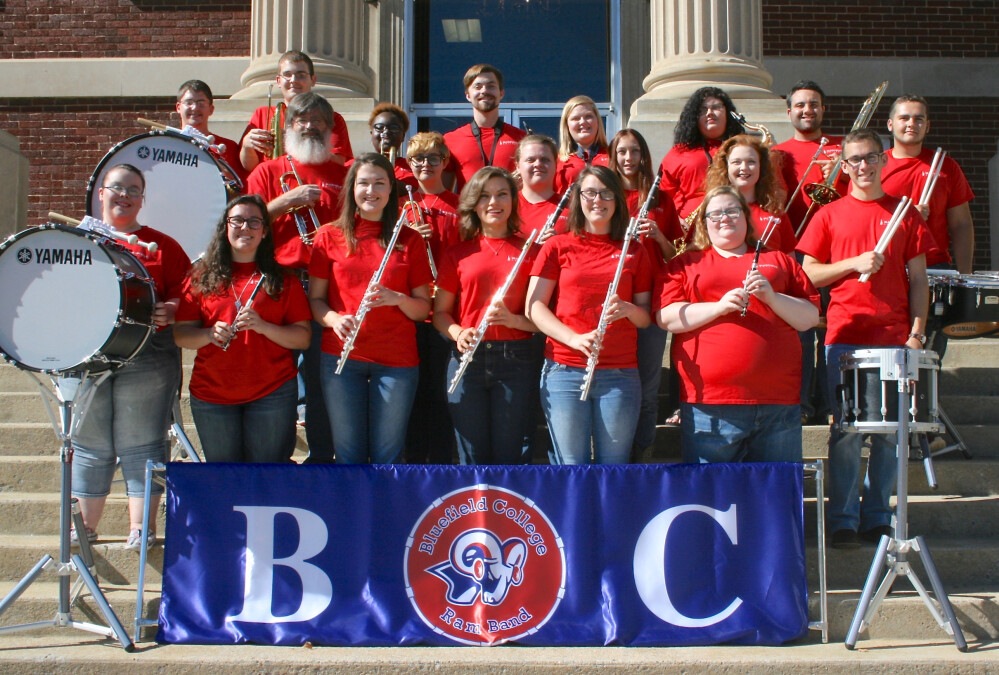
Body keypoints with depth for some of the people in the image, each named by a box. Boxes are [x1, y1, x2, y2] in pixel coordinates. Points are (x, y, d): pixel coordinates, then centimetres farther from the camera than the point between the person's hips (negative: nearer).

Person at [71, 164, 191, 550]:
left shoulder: (161, 246, 7)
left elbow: (186, 296, 3)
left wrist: (168, 312, -16)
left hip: (147, 358, -2)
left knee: (142, 445, -1)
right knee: (89, 447, 9)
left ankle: (139, 530, 7)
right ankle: (84, 529, 21)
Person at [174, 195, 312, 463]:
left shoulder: (282, 279, 4)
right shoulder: (203, 277, 6)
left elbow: (303, 338, -2)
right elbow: (181, 335, 4)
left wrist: (263, 326, -18)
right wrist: (210, 334, -16)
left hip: (272, 393, -1)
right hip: (211, 395, 1)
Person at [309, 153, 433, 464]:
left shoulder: (409, 240, 5)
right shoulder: (330, 237, 6)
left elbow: (423, 308, 5)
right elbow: (315, 298, 6)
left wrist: (397, 298, -16)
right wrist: (333, 319, -14)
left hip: (397, 361, 0)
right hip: (341, 356, 0)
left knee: (387, 455, 4)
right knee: (349, 453, 6)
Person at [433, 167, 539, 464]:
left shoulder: (531, 251, 5)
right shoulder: (457, 253, 9)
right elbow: (440, 311, 10)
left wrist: (513, 319, -17)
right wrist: (458, 333, -10)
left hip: (515, 359, -1)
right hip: (467, 360, 1)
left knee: (510, 457, 3)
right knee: (473, 458, 6)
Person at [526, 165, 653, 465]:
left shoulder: (634, 251, 12)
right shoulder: (558, 246, 7)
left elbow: (647, 318, 12)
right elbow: (534, 306, 0)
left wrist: (627, 309, -11)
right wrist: (574, 339, -14)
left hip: (621, 373, 1)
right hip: (564, 371, -1)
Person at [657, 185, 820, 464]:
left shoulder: (779, 261, 19)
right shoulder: (685, 264, 14)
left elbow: (811, 318, 11)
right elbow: (666, 317, 0)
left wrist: (772, 297, -5)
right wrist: (719, 306, -12)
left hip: (778, 403, 2)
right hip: (709, 403, -2)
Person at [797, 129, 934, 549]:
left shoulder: (905, 213, 10)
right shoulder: (829, 215, 8)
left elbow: (918, 278, 9)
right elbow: (808, 274, 5)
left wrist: (917, 332, 0)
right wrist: (854, 264, -9)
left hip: (894, 339, 1)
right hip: (844, 337, -1)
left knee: (890, 431, 3)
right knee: (846, 431, 0)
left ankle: (878, 518, 14)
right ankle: (844, 520, 7)